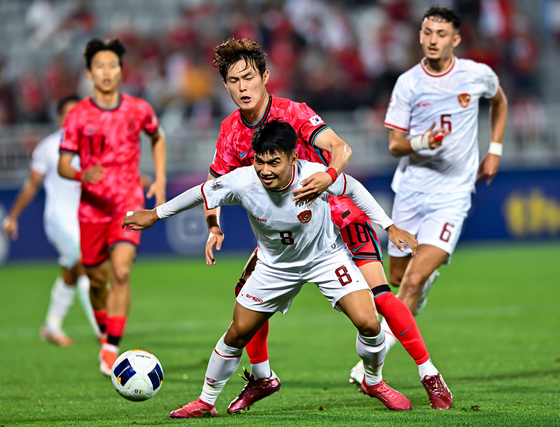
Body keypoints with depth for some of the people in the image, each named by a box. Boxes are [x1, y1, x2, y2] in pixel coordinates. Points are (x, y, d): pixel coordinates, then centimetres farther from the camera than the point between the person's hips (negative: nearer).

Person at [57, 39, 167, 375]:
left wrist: (160, 180, 12)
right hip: (92, 207, 1)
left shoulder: (138, 110, 0)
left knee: (121, 270, -20)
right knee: (98, 280, 9)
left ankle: (112, 349, -19)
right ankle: (105, 334, 38)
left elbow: (158, 138, 21)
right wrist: (83, 175, -26)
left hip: (129, 202, -1)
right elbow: (63, 166, -4)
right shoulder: (78, 117, -5)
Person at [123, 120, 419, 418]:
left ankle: (373, 382, 15)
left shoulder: (316, 175, -33)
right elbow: (201, 193, -10)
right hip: (275, 266, 1)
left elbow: (353, 189, -11)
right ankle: (206, 402, 25)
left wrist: (389, 226, -8)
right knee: (238, 334, 3)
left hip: (326, 256, -1)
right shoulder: (242, 182, -30)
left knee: (368, 323, -16)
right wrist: (155, 214, 0)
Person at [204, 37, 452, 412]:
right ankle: (262, 377, 17)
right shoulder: (232, 131, -4)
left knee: (377, 292, -19)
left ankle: (429, 375, -11)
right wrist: (214, 227, -14)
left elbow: (340, 148, -33)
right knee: (249, 290, -3)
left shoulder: (292, 113, -20)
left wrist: (329, 175, -55)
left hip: (340, 215, -6)